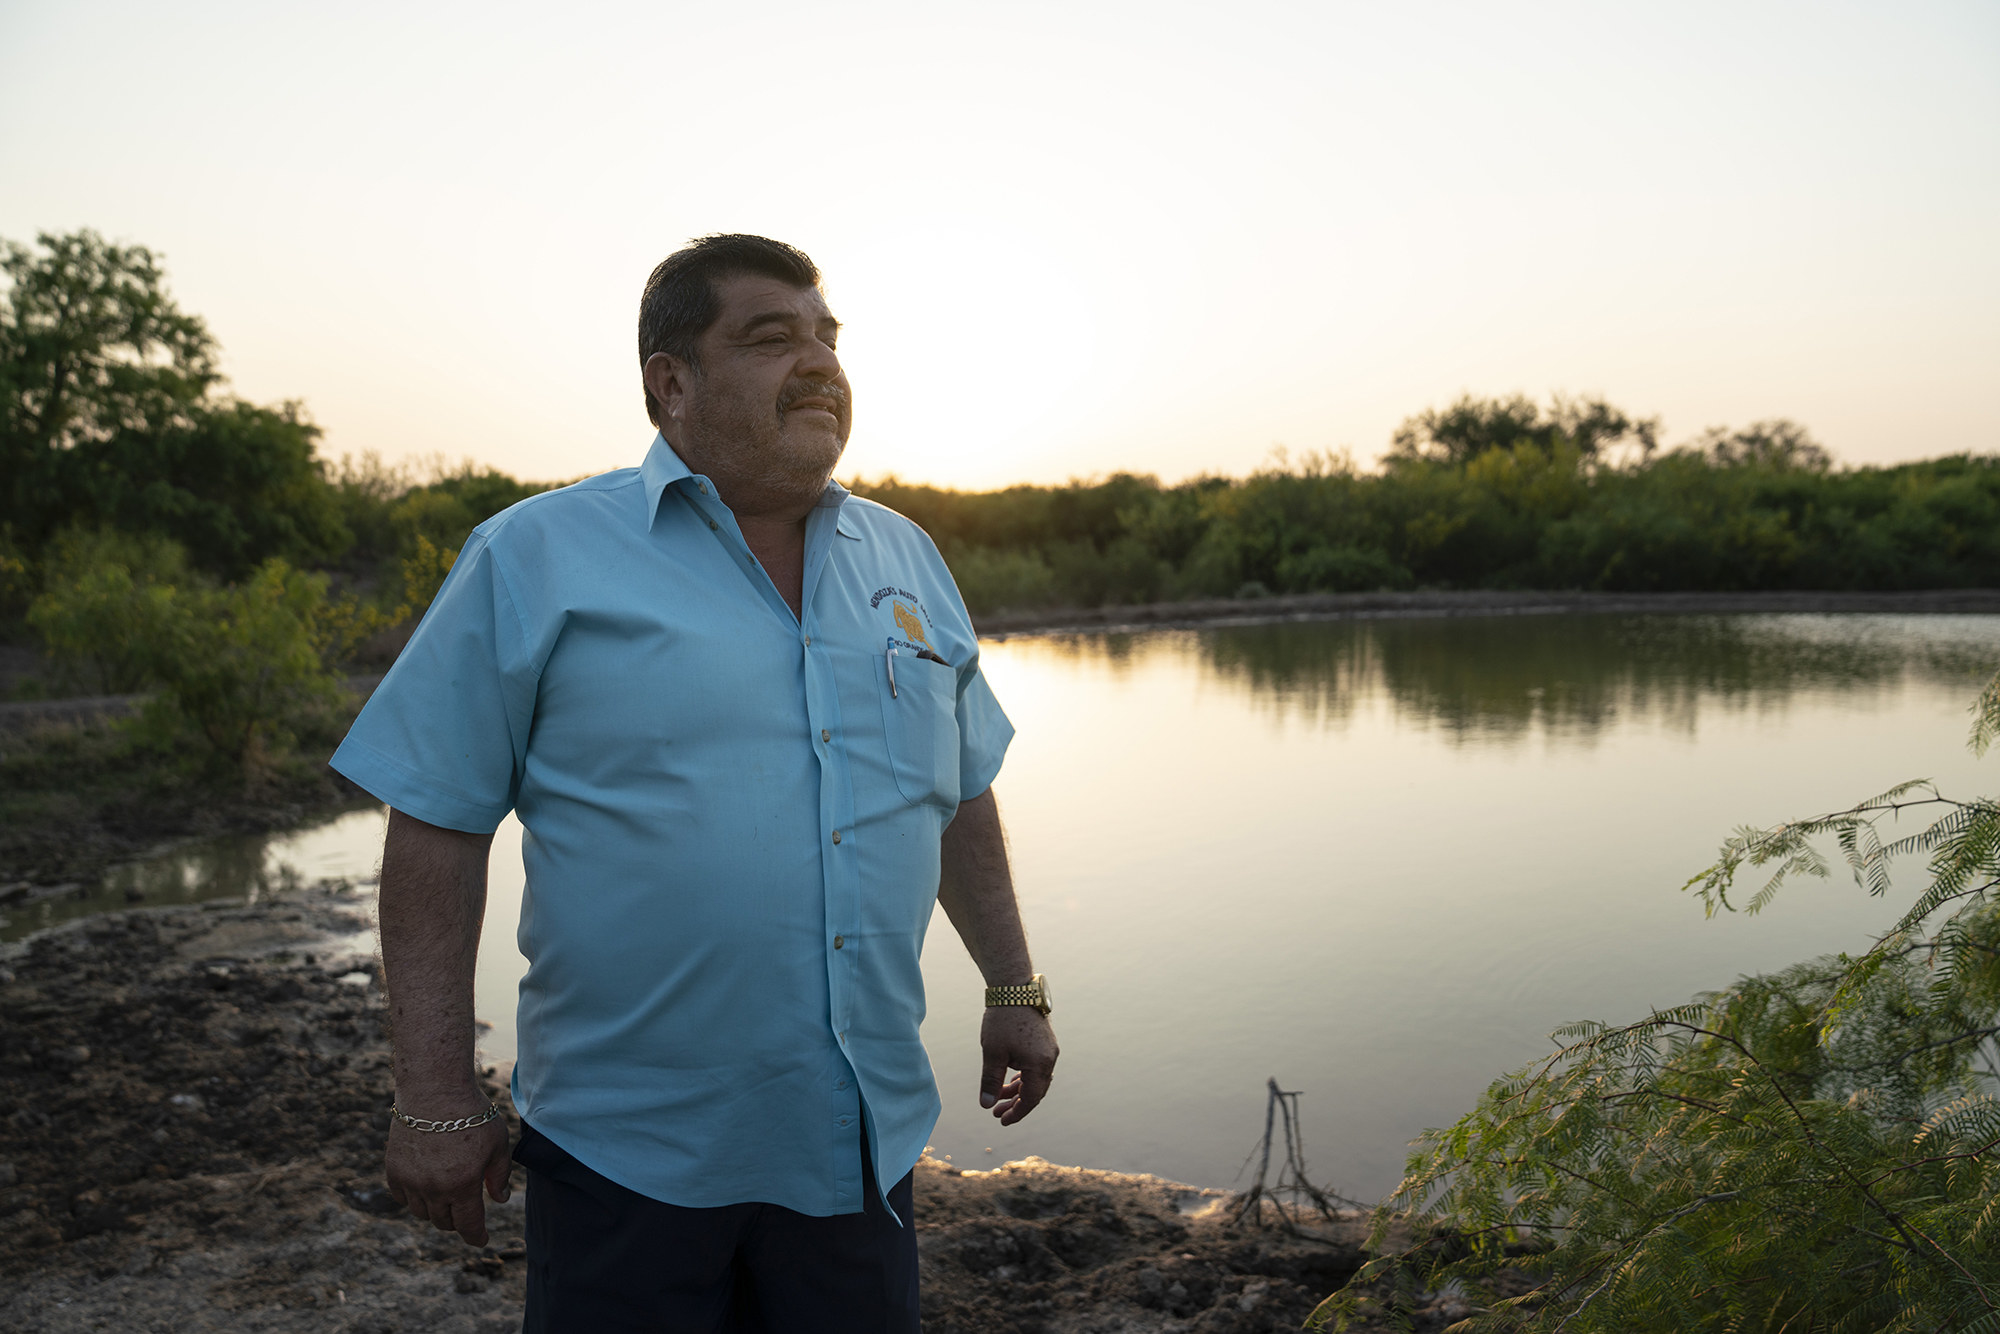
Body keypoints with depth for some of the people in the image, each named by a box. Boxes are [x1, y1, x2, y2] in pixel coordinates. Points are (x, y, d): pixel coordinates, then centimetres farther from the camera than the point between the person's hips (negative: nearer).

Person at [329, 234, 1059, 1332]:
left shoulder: (905, 559, 9)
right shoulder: (536, 559, -6)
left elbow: (959, 793, 16)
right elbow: (438, 824, -7)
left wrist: (1013, 990, 14)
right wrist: (434, 1095, -9)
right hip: (627, 1152, -4)